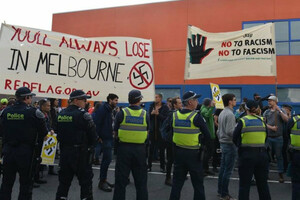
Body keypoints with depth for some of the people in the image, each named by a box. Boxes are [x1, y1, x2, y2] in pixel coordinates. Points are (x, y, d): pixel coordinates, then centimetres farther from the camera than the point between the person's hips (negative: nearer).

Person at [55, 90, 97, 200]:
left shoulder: (61, 114, 7)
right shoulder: (82, 114, -15)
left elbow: (58, 133, 11)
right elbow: (92, 133, -13)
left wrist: (64, 145, 17)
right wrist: (91, 146, 3)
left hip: (64, 151, 7)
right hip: (80, 152, -7)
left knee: (64, 179, 17)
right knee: (85, 180, 5)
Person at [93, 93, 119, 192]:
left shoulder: (110, 110, 14)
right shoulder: (102, 109, -14)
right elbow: (96, 123, -20)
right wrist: (98, 137, -20)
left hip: (109, 138, 9)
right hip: (103, 139, -9)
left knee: (106, 160, 15)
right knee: (107, 159, -5)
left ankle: (103, 180, 27)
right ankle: (102, 182, 7)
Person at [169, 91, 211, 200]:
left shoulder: (175, 115, -1)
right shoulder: (196, 116, -15)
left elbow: (170, 133, 5)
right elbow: (207, 135, -11)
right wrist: (200, 144, 6)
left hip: (178, 151, 5)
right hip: (193, 154, -4)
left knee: (177, 182, 15)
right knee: (197, 183, 10)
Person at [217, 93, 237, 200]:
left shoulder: (222, 113, 12)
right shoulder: (230, 114, -17)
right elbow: (229, 131, -23)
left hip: (223, 143, 9)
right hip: (229, 144, -9)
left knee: (223, 167, 15)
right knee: (228, 170, -2)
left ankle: (220, 190, 24)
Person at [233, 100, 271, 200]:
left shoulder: (242, 121, -8)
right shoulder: (262, 120, 2)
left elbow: (235, 139, -4)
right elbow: (266, 137, 10)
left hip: (247, 155, -3)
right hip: (262, 154, 4)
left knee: (245, 184, 6)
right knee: (263, 183, 18)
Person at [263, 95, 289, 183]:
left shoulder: (281, 111, 3)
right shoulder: (266, 112, 9)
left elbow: (286, 119, -13)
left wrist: (279, 110, -19)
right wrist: (271, 127, -13)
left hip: (278, 137, -2)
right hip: (268, 137, 2)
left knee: (279, 156, 5)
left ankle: (281, 174, 14)